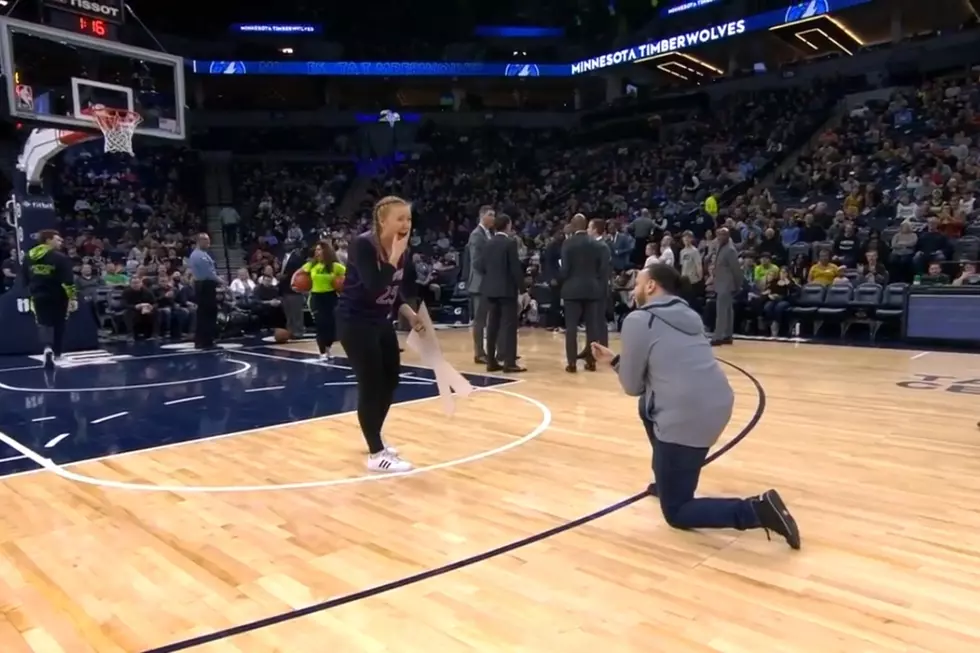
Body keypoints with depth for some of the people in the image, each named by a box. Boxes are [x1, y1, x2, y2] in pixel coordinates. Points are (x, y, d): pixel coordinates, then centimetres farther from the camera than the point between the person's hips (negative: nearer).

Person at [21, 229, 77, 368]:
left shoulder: (28, 257, 6)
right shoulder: (60, 257, -12)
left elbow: (26, 280, 13)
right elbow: (68, 280, -16)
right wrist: (72, 297, -11)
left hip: (39, 296, 3)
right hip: (58, 296, -3)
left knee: (44, 324, 5)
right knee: (58, 325, 13)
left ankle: (47, 348, -22)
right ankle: (57, 353, 23)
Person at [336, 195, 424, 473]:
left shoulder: (404, 251, 0)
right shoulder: (362, 245, -21)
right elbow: (374, 287, -34)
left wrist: (410, 314, -3)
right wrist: (393, 257, -30)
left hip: (382, 321, 8)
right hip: (355, 322, -8)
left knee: (390, 380, 13)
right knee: (371, 385, -9)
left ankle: (375, 439, 33)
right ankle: (376, 455, 0)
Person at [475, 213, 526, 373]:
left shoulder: (488, 243, 8)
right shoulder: (510, 242, -10)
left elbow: (480, 266, 7)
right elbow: (515, 267, -13)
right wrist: (521, 285, -4)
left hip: (490, 289, 6)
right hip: (507, 288, -6)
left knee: (492, 325, 9)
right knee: (509, 324, -4)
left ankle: (491, 361, 11)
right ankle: (509, 362, -5)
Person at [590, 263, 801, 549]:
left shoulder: (638, 320, -6)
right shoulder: (689, 315, 16)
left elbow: (632, 386, 0)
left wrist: (615, 361, 21)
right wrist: (618, 360, 26)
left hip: (686, 418, -8)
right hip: (718, 406, 8)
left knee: (676, 513, 8)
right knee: (647, 406, 35)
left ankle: (757, 510, -11)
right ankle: (669, 481, 37)